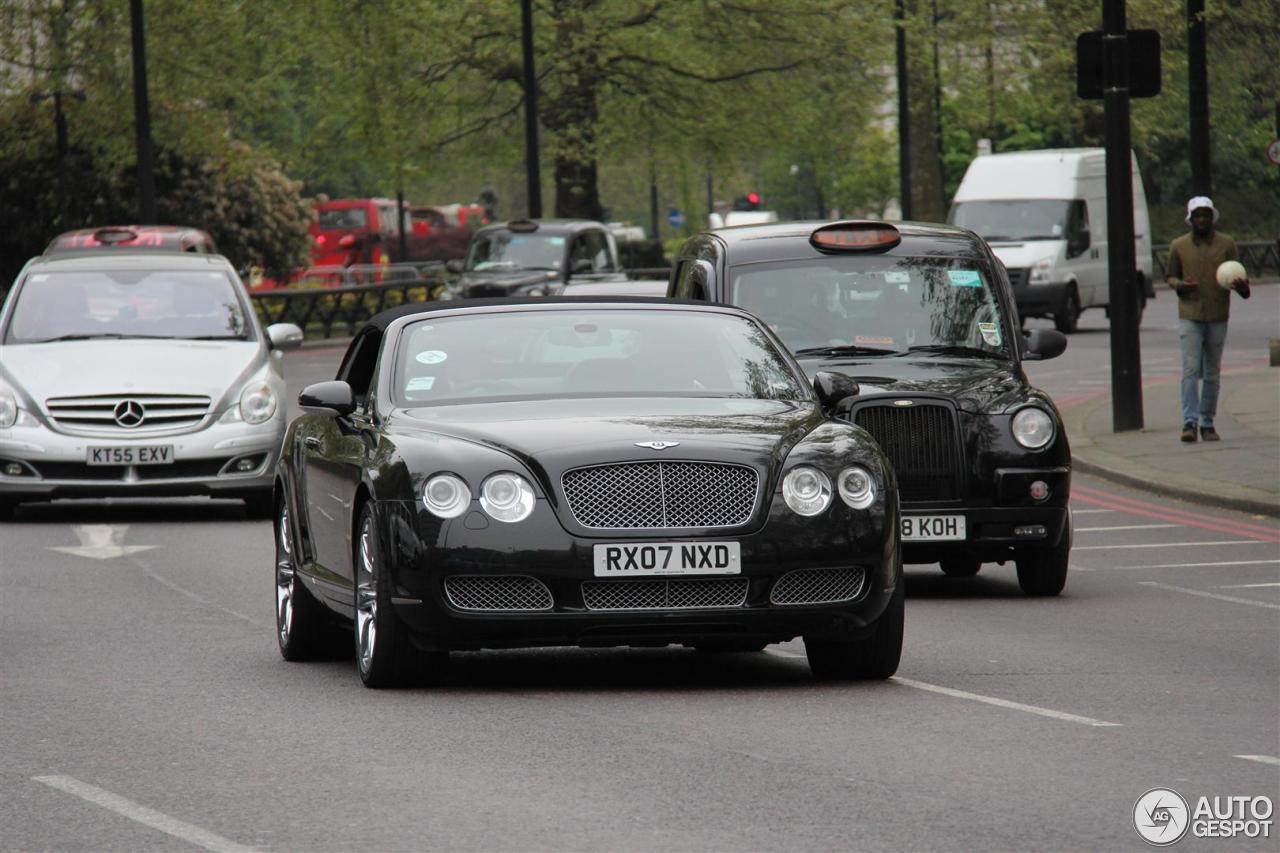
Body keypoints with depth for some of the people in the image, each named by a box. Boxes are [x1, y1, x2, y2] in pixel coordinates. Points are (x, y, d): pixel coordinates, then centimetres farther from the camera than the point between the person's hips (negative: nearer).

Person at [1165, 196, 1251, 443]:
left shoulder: (1226, 244, 4)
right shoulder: (1179, 246, 4)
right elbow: (1170, 275, 12)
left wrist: (1242, 286, -17)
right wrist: (1179, 285, -11)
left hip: (1218, 317, 1)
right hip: (1190, 316, -1)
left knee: (1212, 373, 7)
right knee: (1190, 370, -11)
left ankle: (1207, 423, 13)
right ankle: (1190, 422, -15)